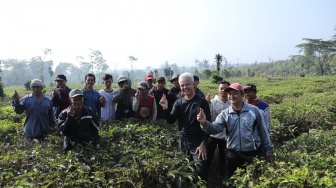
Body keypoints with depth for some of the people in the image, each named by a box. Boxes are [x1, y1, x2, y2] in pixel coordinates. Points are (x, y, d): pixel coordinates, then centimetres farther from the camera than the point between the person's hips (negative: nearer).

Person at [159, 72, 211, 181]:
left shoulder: (202, 102, -6)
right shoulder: (178, 103, 5)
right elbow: (171, 121, -2)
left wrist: (203, 144, -14)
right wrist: (165, 109, -20)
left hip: (198, 143, -4)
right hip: (182, 142, 4)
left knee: (201, 172, -3)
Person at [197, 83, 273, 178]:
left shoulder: (253, 110, -7)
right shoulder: (225, 113, -4)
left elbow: (263, 130, 1)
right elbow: (215, 128, -18)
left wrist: (269, 148, 5)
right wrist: (204, 123, -38)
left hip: (252, 153, -1)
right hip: (233, 154, 1)